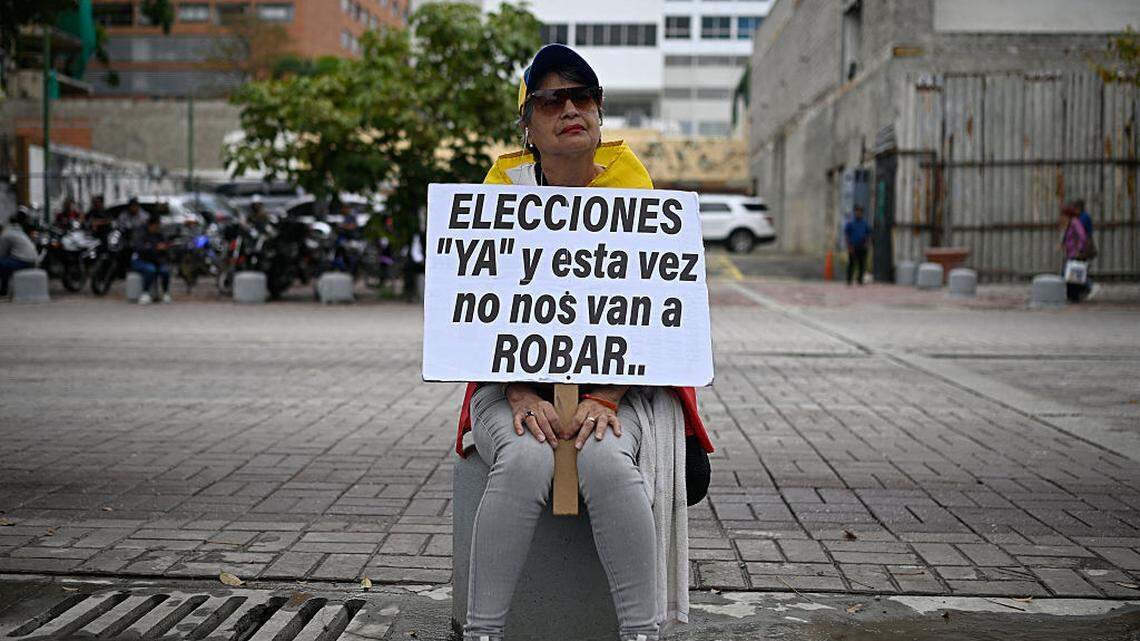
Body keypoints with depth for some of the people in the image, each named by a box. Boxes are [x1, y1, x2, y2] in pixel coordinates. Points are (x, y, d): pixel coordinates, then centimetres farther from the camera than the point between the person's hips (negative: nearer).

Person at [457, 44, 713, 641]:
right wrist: (521, 395, -20)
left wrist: (606, 398, -20)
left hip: (611, 383, 0)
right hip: (514, 380, 0)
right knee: (524, 462, -31)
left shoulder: (628, 182, 1)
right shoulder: (505, 185, 1)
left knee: (606, 461, -32)